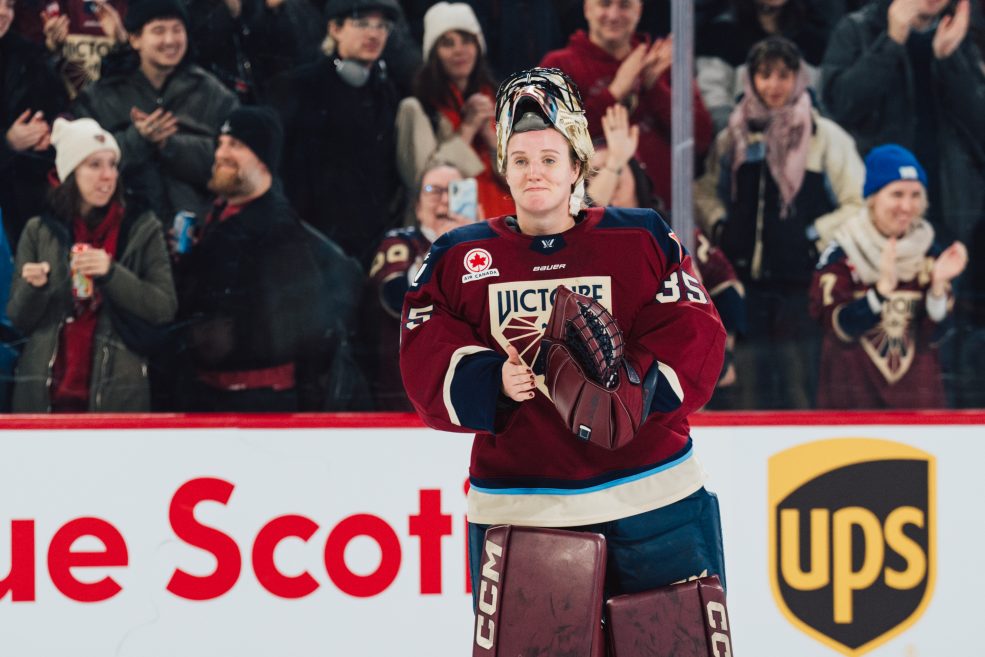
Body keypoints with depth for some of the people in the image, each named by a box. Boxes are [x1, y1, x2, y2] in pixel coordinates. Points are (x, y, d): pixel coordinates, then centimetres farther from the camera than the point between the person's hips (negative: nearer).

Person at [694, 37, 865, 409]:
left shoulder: (825, 137, 1)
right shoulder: (733, 137, 11)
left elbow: (859, 204, 1)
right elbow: (705, 191, 21)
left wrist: (817, 236, -7)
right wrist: (718, 226, 4)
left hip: (802, 283, -3)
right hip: (745, 279, 3)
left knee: (799, 388, -2)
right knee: (749, 387, 6)